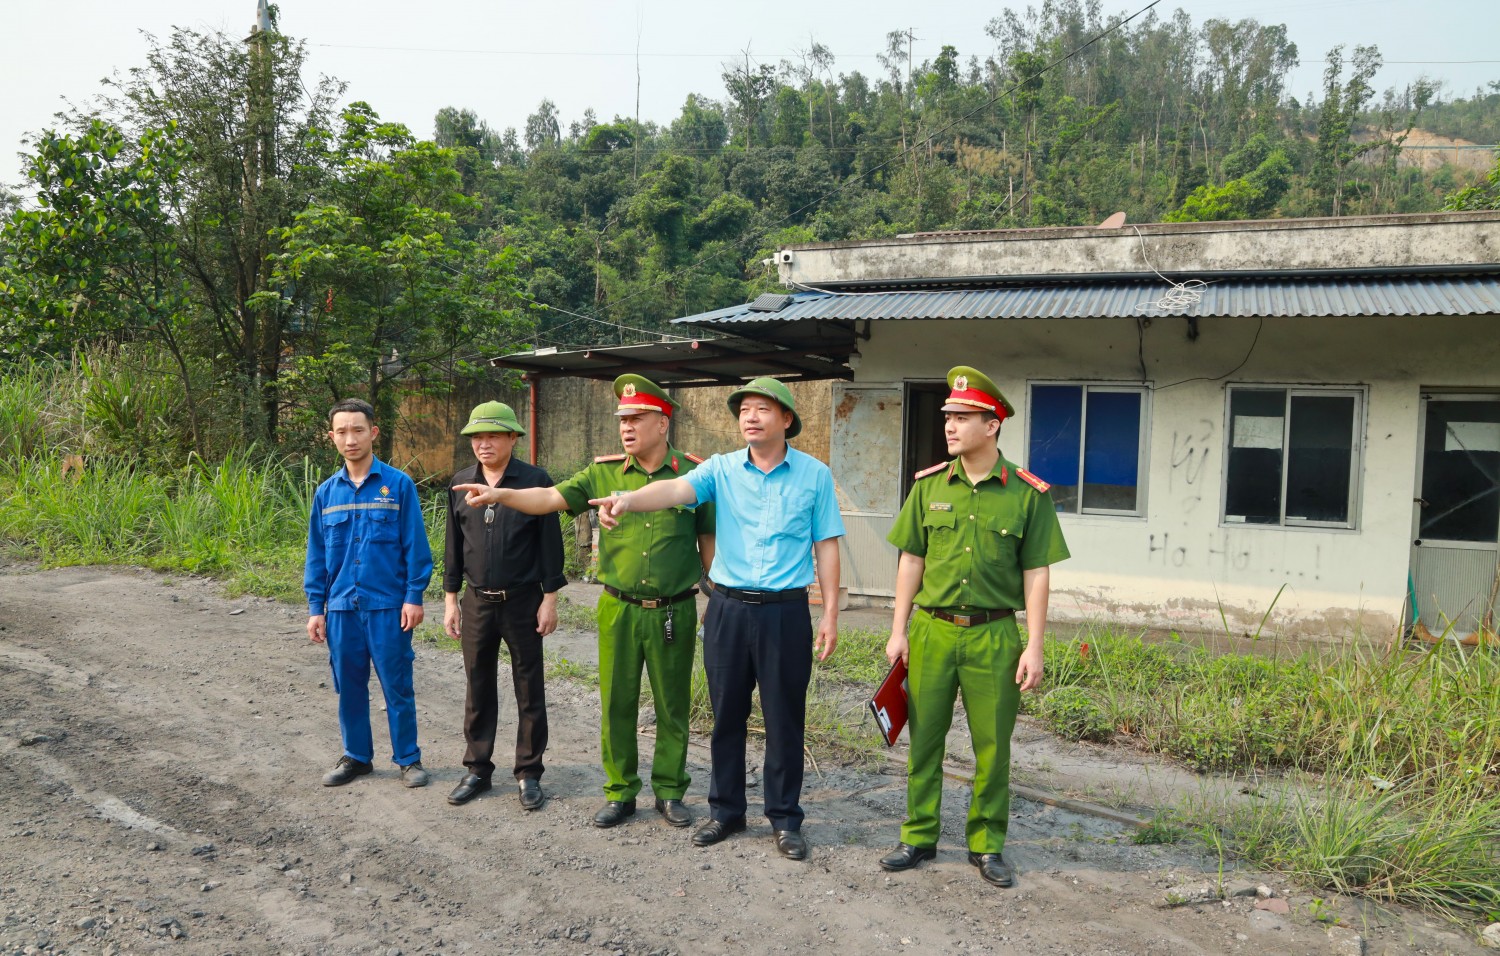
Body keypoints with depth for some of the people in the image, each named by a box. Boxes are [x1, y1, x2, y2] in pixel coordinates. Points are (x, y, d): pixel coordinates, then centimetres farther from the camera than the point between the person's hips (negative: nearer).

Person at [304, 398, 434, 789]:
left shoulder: (398, 485, -5)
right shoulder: (326, 493, 6)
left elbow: (415, 546, -5)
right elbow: (316, 556, 10)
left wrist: (414, 597, -9)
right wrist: (315, 608, 6)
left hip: (388, 606, -4)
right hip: (341, 607, 4)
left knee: (397, 686, 4)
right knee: (349, 686, 13)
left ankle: (408, 758, 17)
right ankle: (356, 756, 28)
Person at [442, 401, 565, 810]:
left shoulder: (535, 480, -6)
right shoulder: (460, 483, 5)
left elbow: (550, 542, -5)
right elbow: (454, 544, 10)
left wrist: (550, 598, -7)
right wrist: (450, 599, 7)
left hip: (523, 602, -3)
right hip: (477, 602, 3)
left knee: (529, 691, 5)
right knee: (478, 689, 11)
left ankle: (529, 773, 17)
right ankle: (477, 770, 24)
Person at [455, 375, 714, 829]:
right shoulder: (604, 473, 1)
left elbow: (708, 540, 3)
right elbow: (550, 498, -4)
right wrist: (500, 494, -19)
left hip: (674, 612, -1)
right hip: (619, 609, 2)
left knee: (673, 707, 10)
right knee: (616, 705, 10)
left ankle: (670, 792, 26)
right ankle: (620, 793, 25)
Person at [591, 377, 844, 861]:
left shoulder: (814, 475, 1)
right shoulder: (721, 469, 1)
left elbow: (826, 547, 3)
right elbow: (674, 489, -17)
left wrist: (830, 615, -1)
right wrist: (627, 499, -38)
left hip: (786, 612, -1)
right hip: (728, 608, 2)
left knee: (784, 719, 6)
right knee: (726, 715, 11)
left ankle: (785, 818, 22)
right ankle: (726, 810, 28)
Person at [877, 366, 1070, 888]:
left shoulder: (1028, 493, -3)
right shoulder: (928, 485, 4)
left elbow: (1036, 573, -1)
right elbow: (911, 561, 8)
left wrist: (1034, 646, -5)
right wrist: (898, 630, 5)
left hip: (994, 635, -2)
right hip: (932, 629, 2)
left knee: (993, 745, 6)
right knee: (924, 738, 9)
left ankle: (987, 844, 23)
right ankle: (919, 837, 23)